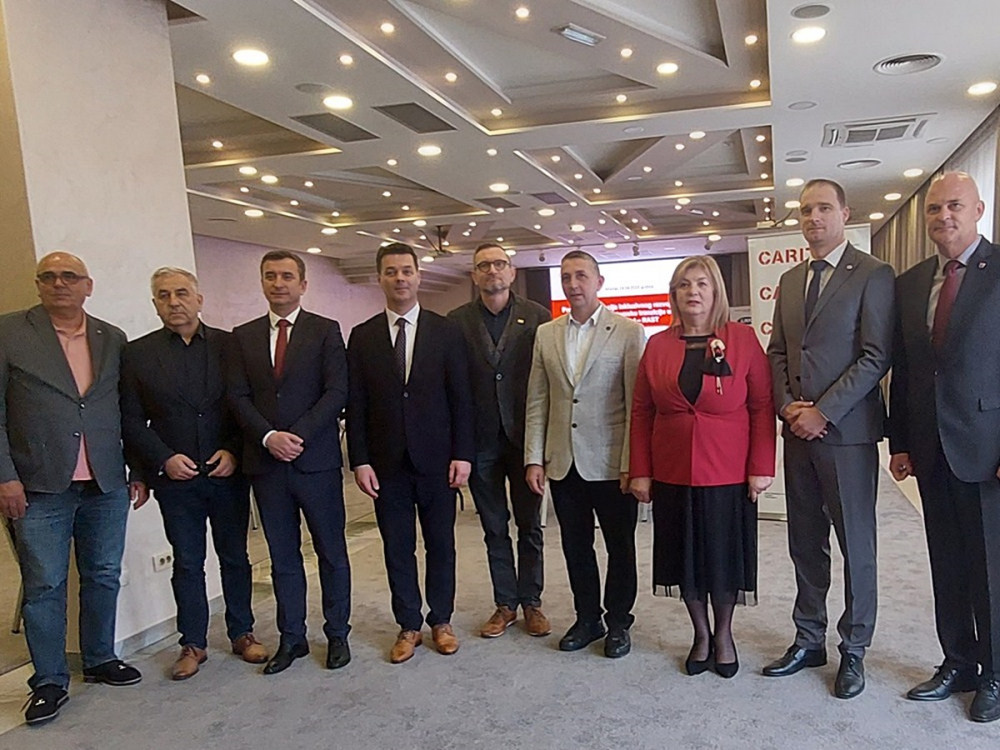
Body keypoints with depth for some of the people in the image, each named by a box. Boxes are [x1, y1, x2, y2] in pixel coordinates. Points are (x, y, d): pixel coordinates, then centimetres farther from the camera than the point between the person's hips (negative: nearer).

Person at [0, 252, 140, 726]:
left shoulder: (112, 340, 8)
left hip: (107, 486, 3)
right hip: (40, 488, -3)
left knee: (103, 578, 13)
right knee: (44, 587, 5)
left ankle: (100, 660, 30)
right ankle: (50, 681, 20)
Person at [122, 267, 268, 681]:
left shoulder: (229, 345, 0)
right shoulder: (137, 353, 1)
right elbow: (131, 421, 1)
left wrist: (233, 451, -11)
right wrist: (164, 459, -11)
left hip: (228, 473, 0)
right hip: (174, 477, 0)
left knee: (235, 557, 12)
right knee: (187, 564, 11)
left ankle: (242, 633, 27)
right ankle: (193, 644, 25)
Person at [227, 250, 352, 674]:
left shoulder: (326, 331, 1)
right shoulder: (243, 336, 10)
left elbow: (336, 392, -7)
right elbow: (238, 397, 3)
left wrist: (297, 436, -15)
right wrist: (269, 437, -12)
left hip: (317, 459, -3)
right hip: (266, 463, 3)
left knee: (331, 552, 7)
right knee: (282, 557, 12)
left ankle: (337, 634, 21)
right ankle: (291, 637, 25)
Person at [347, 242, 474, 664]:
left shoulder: (446, 332, 1)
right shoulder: (363, 336, 4)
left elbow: (461, 398, -1)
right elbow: (356, 404, 3)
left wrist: (462, 454, -7)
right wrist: (360, 460, -4)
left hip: (437, 459, -1)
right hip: (387, 462, 1)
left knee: (441, 545, 10)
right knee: (397, 549, 10)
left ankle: (441, 621, 27)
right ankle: (409, 625, 25)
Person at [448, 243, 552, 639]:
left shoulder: (537, 316, 0)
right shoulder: (457, 321, 2)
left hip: (524, 438, -1)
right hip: (481, 441, 1)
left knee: (529, 525, 10)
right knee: (494, 527, 12)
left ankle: (531, 602, 26)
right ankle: (505, 603, 26)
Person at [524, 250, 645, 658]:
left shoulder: (628, 332, -3)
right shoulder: (545, 334, 9)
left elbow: (637, 404, -7)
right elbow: (536, 403, 8)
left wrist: (631, 464, -12)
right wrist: (534, 459, 3)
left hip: (610, 465, -3)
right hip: (563, 464, 4)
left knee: (620, 548, 10)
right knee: (575, 546, 14)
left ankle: (618, 621, 29)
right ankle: (587, 619, 32)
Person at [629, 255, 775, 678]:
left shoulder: (742, 339, -3)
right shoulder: (658, 346, 3)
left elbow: (762, 406, -4)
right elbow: (641, 412, 4)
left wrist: (761, 468, -10)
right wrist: (639, 472, 0)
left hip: (728, 475, -2)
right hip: (672, 475, 2)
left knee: (725, 558, 10)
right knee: (685, 559, 12)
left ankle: (724, 635, 33)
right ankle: (701, 635, 32)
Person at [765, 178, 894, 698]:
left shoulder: (872, 275, -5)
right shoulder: (790, 280, 14)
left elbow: (876, 357, -12)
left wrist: (822, 411, -16)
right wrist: (787, 404, -2)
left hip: (847, 429, -6)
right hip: (798, 429, 6)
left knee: (856, 546, 6)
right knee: (805, 543, 13)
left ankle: (853, 650, 21)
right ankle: (809, 640, 27)